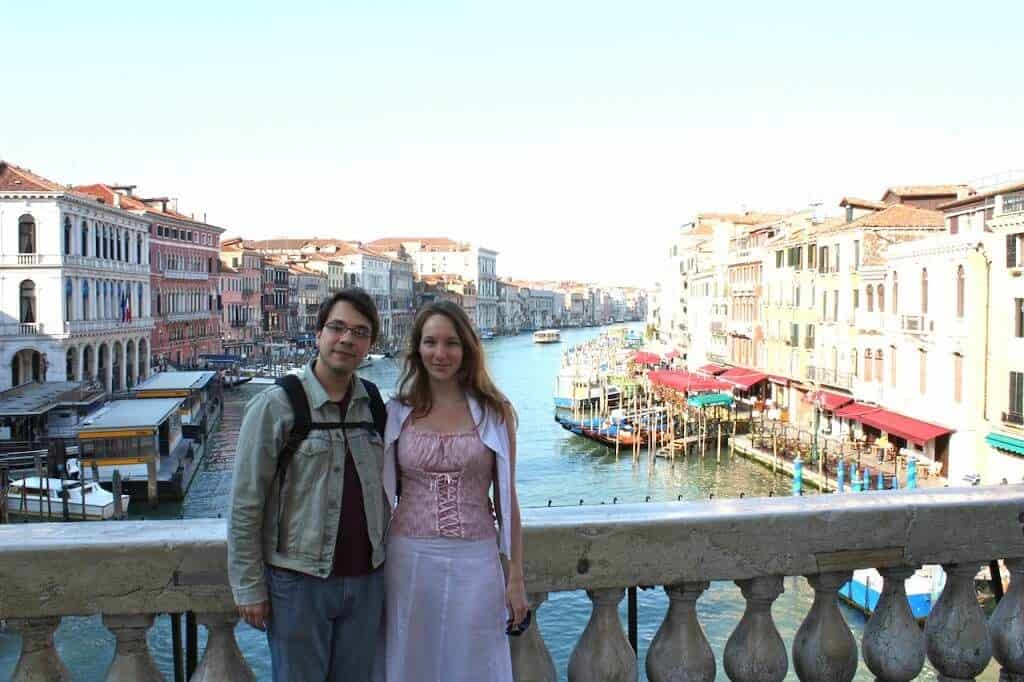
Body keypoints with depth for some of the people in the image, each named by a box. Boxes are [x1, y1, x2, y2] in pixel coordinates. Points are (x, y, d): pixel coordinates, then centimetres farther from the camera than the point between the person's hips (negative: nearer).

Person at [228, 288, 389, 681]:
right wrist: (249, 587, -8)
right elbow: (245, 507, -8)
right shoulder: (276, 406, -9)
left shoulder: (376, 406, 4)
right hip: (299, 581, -4)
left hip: (366, 579, 4)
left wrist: (387, 563, 10)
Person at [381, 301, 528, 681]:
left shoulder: (494, 412, 0)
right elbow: (384, 494, 9)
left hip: (474, 561, -1)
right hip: (409, 560, 1)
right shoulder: (397, 413, 2)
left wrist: (516, 577, 2)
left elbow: (506, 497, 3)